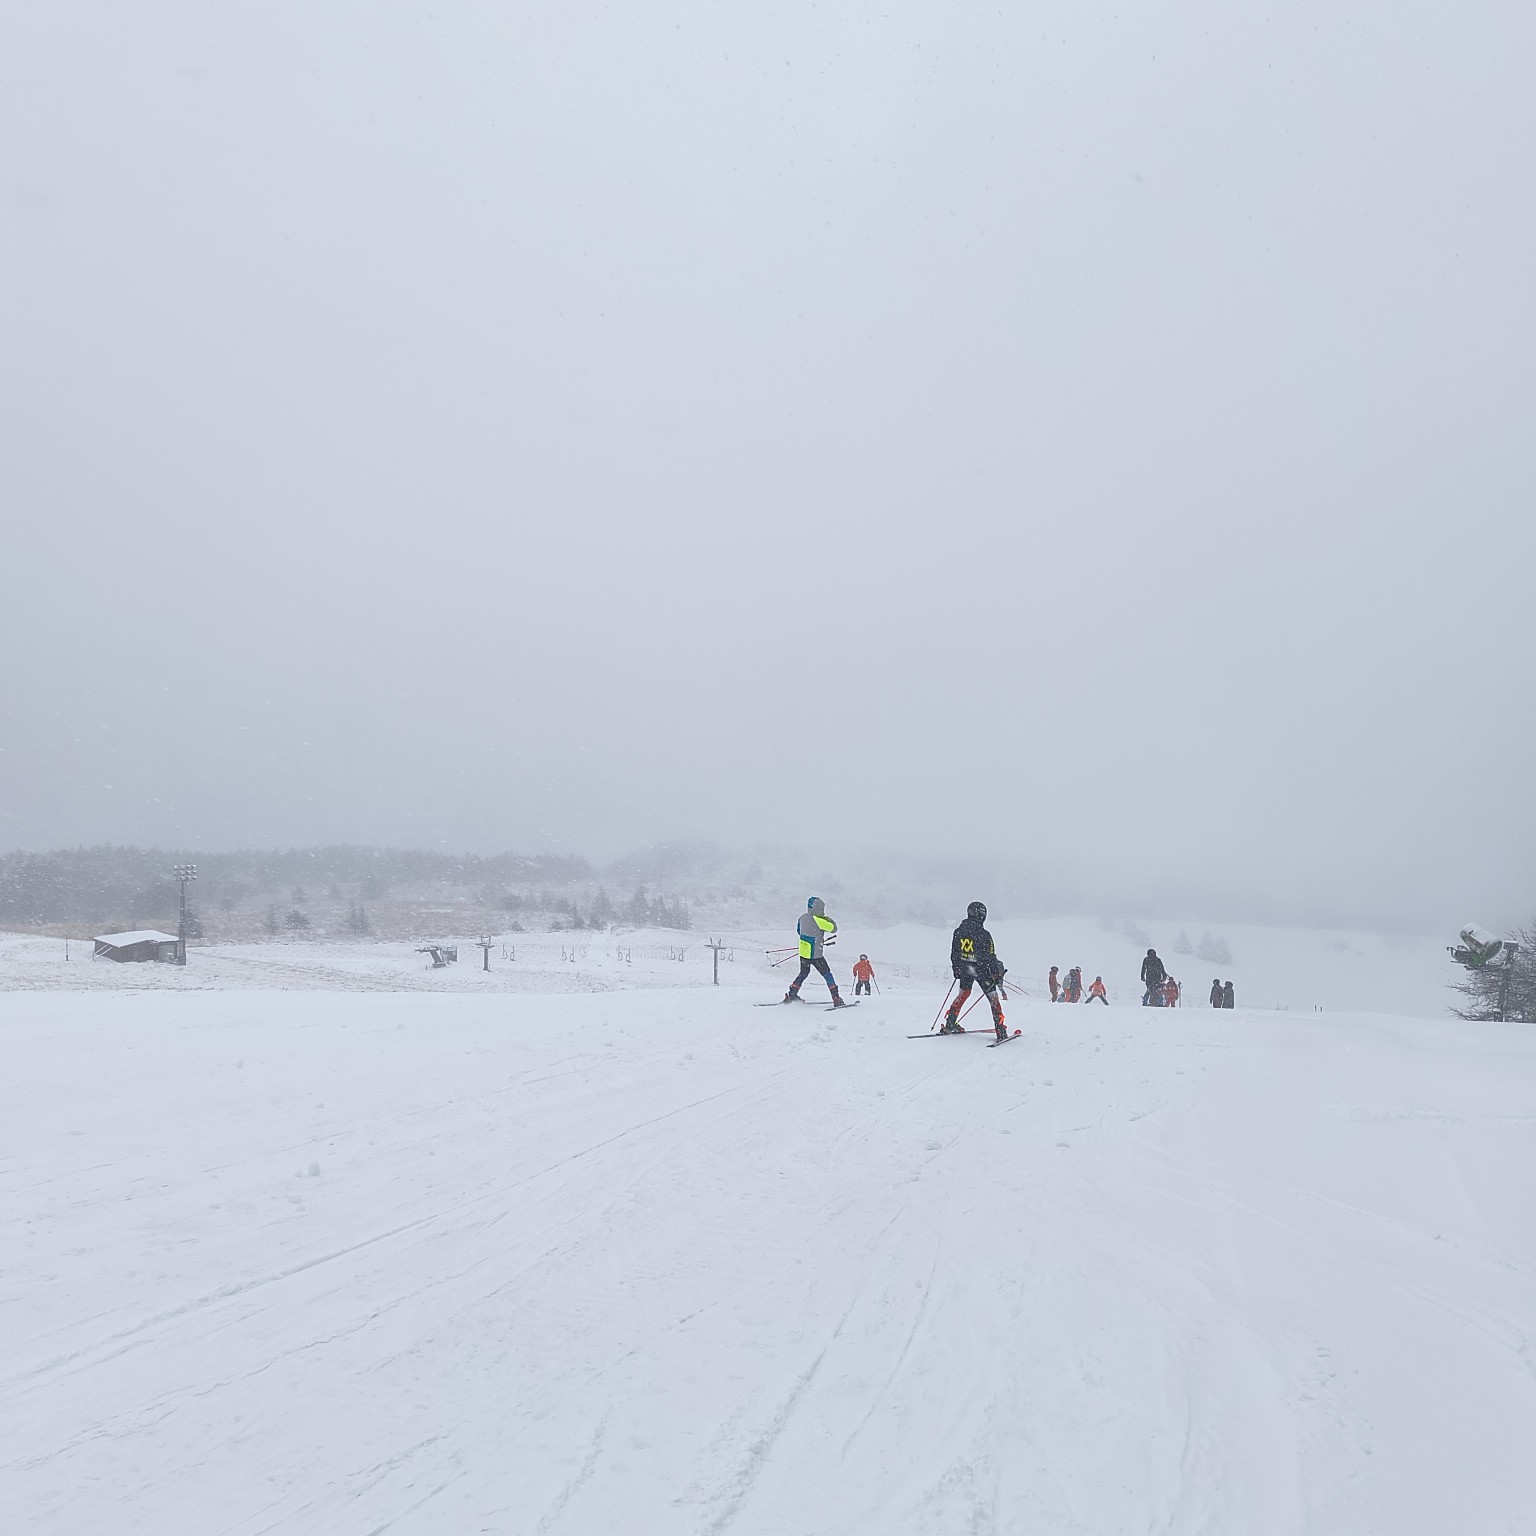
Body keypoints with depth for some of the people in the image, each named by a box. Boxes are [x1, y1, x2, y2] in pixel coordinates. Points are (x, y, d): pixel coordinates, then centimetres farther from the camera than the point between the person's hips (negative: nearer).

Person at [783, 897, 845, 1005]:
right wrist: (828, 919, 7)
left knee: (803, 973, 25)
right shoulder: (818, 920, -20)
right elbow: (834, 928, -11)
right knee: (827, 975, 5)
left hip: (803, 953, 6)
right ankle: (836, 999, 2)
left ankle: (792, 995, 26)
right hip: (815, 955, -6)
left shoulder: (802, 917, 1)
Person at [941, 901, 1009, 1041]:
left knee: (963, 993, 23)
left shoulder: (958, 932, -2)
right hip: (981, 970, -5)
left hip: (964, 970, 5)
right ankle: (1000, 1031, -1)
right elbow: (990, 957, -15)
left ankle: (950, 1024, 20)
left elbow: (954, 954, 7)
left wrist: (956, 970, 20)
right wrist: (997, 974, -6)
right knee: (993, 998, 4)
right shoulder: (983, 934, -18)